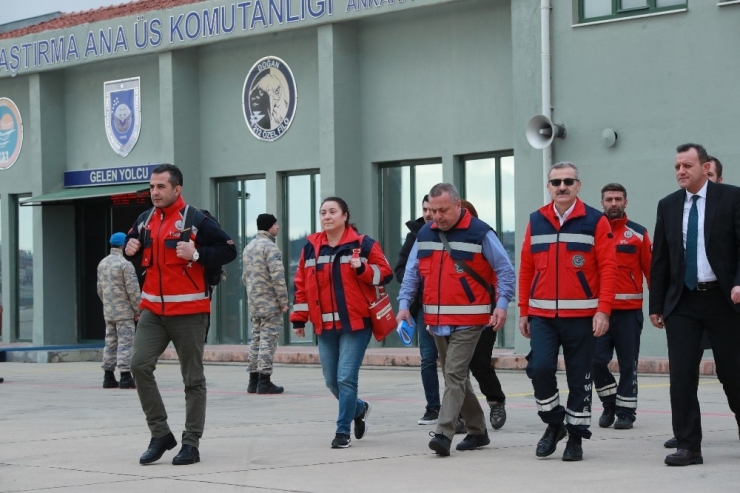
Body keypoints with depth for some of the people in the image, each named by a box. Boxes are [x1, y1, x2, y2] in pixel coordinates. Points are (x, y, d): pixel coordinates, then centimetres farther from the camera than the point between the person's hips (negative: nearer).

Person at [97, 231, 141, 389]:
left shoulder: (102, 264, 9)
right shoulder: (125, 264, -14)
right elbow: (133, 290, -14)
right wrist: (138, 310, -5)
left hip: (108, 312, 7)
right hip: (124, 312, -7)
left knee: (110, 343, 12)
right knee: (125, 343, -5)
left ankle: (108, 377, 13)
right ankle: (125, 376, -8)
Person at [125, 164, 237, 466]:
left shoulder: (195, 220, -9)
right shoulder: (145, 220, 9)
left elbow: (229, 250, -10)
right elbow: (134, 244, 26)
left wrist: (197, 254, -22)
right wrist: (130, 248, 3)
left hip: (189, 312, -5)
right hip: (153, 310, 5)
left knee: (192, 378, 2)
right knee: (139, 365, -9)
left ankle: (191, 444, 9)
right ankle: (160, 434, 2)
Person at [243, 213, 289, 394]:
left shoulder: (248, 247, 15)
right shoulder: (270, 247, -13)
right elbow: (277, 276, -19)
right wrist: (283, 301, -14)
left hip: (253, 302, 8)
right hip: (270, 302, -8)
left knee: (256, 339, 13)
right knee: (268, 340, -6)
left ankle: (253, 381, 14)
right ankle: (264, 382, -6)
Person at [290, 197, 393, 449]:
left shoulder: (363, 244, -2)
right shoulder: (311, 246, 8)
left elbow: (385, 273, -1)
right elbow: (302, 284, 12)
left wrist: (363, 269, -19)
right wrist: (299, 318, 10)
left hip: (356, 323, -5)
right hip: (325, 325, 5)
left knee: (346, 378, -10)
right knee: (332, 380, 10)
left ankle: (343, 430, -1)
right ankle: (358, 409, 38)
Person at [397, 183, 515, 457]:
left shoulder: (480, 233, -6)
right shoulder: (425, 235, 10)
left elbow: (505, 271, -3)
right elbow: (412, 273, 15)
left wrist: (501, 305, -14)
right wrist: (404, 305, 3)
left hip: (468, 321, -6)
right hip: (436, 321, 6)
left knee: (454, 375, -14)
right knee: (456, 377, 13)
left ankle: (444, 434, -18)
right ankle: (477, 431, 25)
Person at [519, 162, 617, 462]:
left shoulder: (595, 221, -2)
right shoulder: (536, 221, 8)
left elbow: (608, 268, -6)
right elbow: (526, 269, 10)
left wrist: (603, 311, -13)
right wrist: (523, 311, 8)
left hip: (581, 316, -2)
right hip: (542, 316, 2)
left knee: (579, 378, 4)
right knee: (539, 368, -12)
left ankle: (576, 437, 16)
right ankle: (554, 424, 10)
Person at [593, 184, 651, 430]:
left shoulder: (638, 234, 3)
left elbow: (651, 270, 2)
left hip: (629, 310, -1)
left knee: (628, 363, 3)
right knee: (596, 360, -6)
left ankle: (626, 411, 12)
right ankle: (609, 403, 15)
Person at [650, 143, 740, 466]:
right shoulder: (668, 205, 9)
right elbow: (660, 258, 11)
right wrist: (656, 304, 9)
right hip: (682, 302, 3)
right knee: (681, 375, -3)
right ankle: (688, 447, 0)